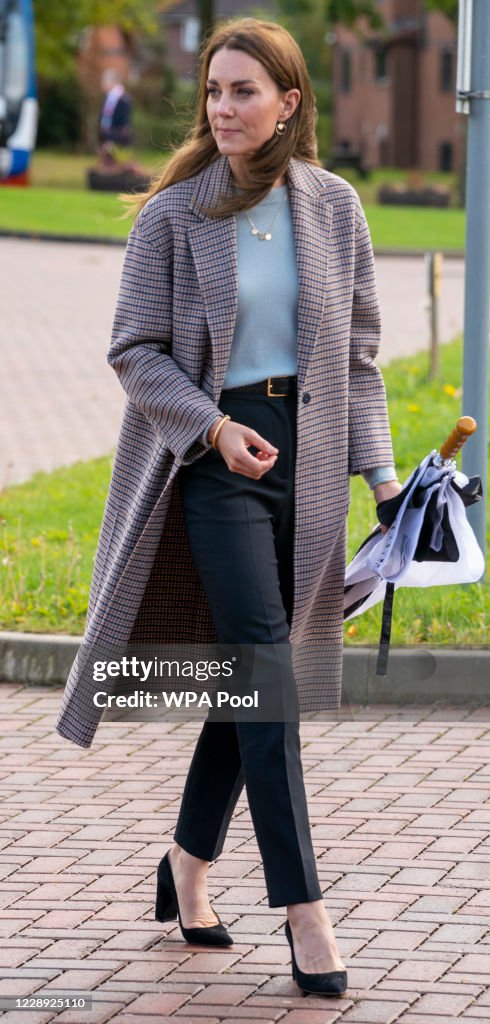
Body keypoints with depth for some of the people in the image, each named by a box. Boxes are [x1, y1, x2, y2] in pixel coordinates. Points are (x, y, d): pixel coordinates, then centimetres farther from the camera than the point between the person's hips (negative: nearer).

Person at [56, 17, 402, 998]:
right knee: (267, 672, -12)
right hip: (214, 452, -4)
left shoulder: (334, 206, 4)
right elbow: (134, 349, -3)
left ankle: (189, 865, 27)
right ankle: (303, 910, -13)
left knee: (251, 672, 9)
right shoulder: (173, 215, -5)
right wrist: (216, 427, -16)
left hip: (307, 452, 4)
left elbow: (357, 345, 9)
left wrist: (377, 465, 2)